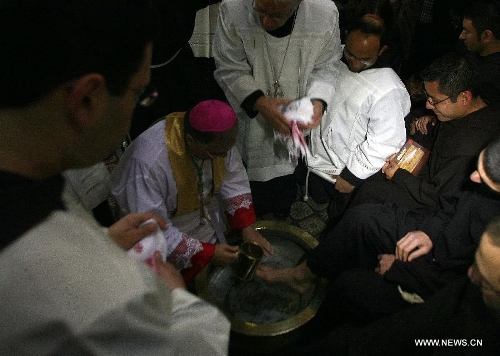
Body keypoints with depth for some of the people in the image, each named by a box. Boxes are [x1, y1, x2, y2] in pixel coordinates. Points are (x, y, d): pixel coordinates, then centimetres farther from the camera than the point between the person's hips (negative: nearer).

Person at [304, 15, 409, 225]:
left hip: (347, 174, -6)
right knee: (317, 200, 28)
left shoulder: (388, 89, -28)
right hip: (317, 159, 7)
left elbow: (384, 143, -25)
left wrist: (352, 175, -18)